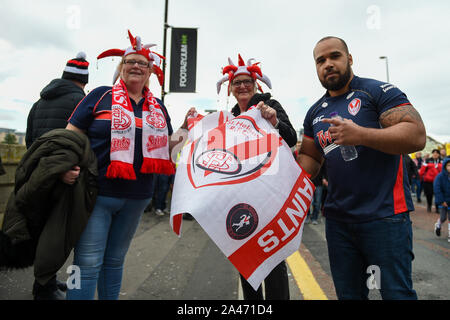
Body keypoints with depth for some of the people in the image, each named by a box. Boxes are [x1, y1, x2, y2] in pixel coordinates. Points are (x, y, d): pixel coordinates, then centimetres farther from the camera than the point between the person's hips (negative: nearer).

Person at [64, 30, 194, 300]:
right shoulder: (102, 95, 1)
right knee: (88, 262, -1)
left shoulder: (158, 107, 13)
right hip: (97, 192, -3)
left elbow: (166, 147, 15)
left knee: (115, 260, 18)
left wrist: (186, 130, -1)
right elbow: (71, 133, 0)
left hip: (136, 197, 4)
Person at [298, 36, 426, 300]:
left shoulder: (378, 91, -4)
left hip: (385, 215, -5)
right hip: (337, 218, 6)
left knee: (397, 292, 5)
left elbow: (417, 135, -15)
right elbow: (310, 159, 15)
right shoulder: (315, 113, 12)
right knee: (348, 293, 17)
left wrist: (360, 135, -27)